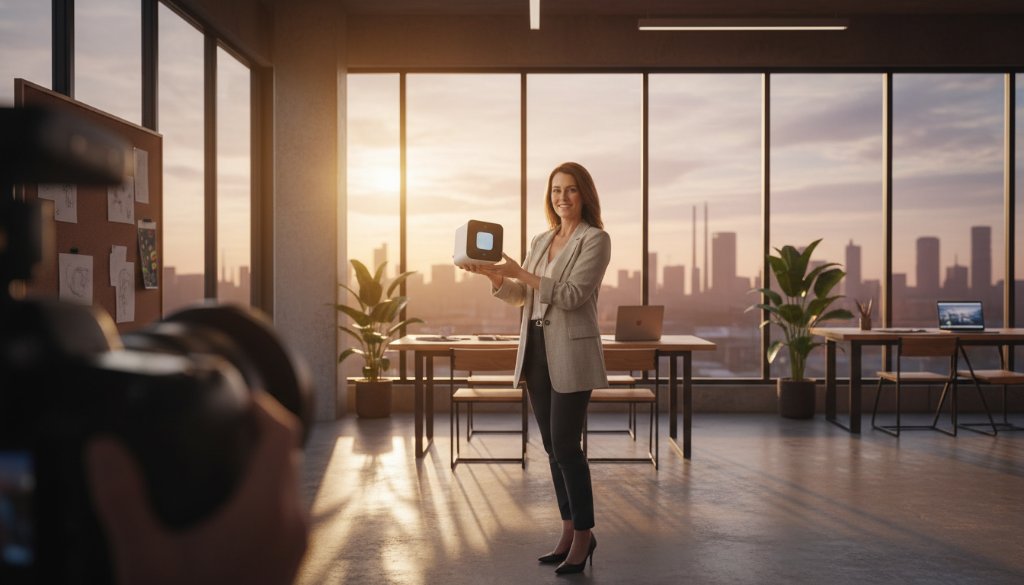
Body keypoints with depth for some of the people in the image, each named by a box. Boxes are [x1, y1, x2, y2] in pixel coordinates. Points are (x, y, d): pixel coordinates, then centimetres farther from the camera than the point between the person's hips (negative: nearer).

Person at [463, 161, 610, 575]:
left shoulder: (595, 239, -6)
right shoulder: (541, 241, 15)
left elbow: (572, 294, -17)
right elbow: (518, 296, 15)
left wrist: (520, 273, -21)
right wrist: (493, 274, -3)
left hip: (571, 354, -7)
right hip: (536, 351, 7)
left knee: (565, 446, -6)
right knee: (553, 447, 11)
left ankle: (584, 534, 10)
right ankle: (569, 531, 21)